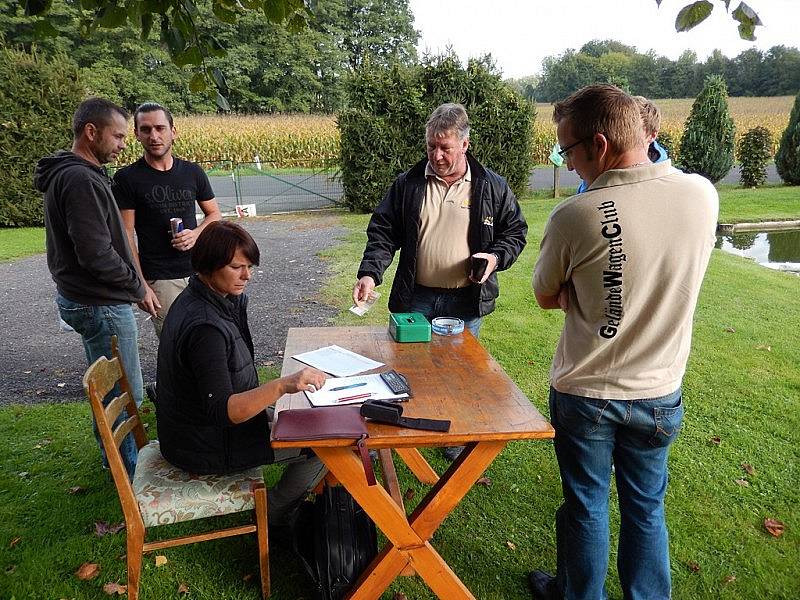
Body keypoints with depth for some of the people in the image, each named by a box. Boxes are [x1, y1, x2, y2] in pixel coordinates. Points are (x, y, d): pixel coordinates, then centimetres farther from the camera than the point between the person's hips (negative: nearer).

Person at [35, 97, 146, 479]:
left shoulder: (65, 173, 12)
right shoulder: (80, 179, -22)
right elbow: (96, 253, -28)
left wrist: (130, 282, 11)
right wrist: (135, 285, -12)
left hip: (83, 299, 11)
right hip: (102, 304, -11)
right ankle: (128, 471, 16)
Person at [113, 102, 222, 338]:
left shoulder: (193, 172, 6)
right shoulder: (127, 178, -4)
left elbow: (215, 214, 14)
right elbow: (126, 235, -5)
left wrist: (197, 233, -8)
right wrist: (140, 285, -11)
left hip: (198, 271, 3)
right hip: (160, 279, -3)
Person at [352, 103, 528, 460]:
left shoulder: (492, 187, -1)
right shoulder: (408, 184, 1)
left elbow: (515, 232, 8)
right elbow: (383, 232, 1)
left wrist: (496, 257, -12)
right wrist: (370, 273, -14)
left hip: (466, 300, 0)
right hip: (416, 297, 1)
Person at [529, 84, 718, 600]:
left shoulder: (573, 217, -23)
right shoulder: (703, 195, -12)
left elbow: (547, 298, -6)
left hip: (584, 394, -3)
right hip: (661, 395, 4)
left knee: (585, 506, 18)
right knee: (646, 508, 22)